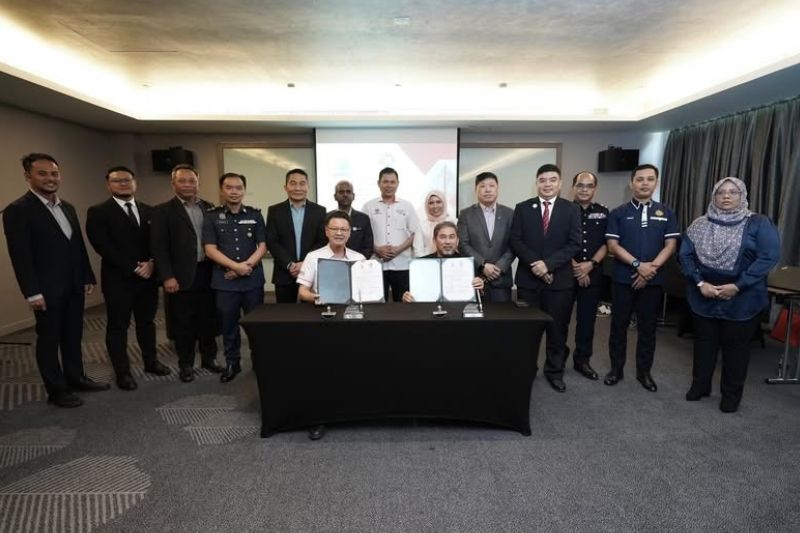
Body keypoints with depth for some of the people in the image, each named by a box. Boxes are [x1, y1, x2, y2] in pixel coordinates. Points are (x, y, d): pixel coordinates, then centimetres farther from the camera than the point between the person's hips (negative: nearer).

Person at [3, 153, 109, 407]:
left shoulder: (67, 208, 11)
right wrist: (33, 292, -17)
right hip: (48, 289, -6)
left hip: (74, 286, 7)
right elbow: (20, 256, -15)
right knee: (49, 339, 7)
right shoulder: (17, 210, -11)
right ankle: (57, 390, 18)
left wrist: (88, 277, 11)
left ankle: (76, 378, 30)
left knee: (73, 335, 16)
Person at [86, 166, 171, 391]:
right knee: (118, 326, 7)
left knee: (147, 322, 16)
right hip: (118, 279, -4)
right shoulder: (98, 212, -4)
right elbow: (103, 246, -13)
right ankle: (123, 372, 19)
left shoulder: (149, 211, 10)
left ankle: (151, 361, 30)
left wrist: (151, 263, -12)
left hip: (148, 277, 4)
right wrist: (133, 268, -16)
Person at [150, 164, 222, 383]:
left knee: (209, 318, 11)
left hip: (208, 273, 3)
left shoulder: (209, 208, 10)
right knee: (183, 323, 7)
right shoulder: (163, 211, -1)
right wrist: (167, 276, -13)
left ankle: (209, 358, 26)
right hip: (181, 276, -3)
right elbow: (159, 247, -7)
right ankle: (186, 364, 21)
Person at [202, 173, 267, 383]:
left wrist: (247, 265, -12)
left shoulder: (255, 215, 6)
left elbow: (262, 246, 3)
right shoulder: (211, 217, 4)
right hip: (224, 280, 0)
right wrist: (236, 266, -14)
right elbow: (210, 249, -3)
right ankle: (232, 363, 24)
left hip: (253, 279, 0)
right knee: (228, 324, 8)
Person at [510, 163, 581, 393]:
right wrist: (535, 263, -16)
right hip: (528, 278, 0)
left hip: (560, 279, 0)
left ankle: (555, 371, 26)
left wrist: (548, 264, -17)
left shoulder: (571, 209, 3)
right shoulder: (522, 208, 4)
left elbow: (574, 244, -5)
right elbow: (515, 241, -3)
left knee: (558, 328, 9)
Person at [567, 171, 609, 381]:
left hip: (592, 274, 3)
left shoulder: (603, 213, 9)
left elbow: (606, 243, 5)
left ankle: (582, 359, 23)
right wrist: (573, 267, -10)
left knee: (587, 318, 10)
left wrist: (591, 264, -9)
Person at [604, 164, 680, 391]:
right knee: (619, 325, 7)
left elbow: (670, 245, 0)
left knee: (648, 327, 10)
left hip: (653, 280, 2)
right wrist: (638, 265, -18)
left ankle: (644, 371, 24)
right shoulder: (618, 213, 0)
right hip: (623, 279, -1)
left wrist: (651, 268, -14)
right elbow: (612, 245, -7)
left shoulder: (666, 213, 6)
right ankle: (616, 368, 20)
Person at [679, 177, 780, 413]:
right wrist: (700, 283, -15)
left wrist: (738, 286, -19)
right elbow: (685, 255, -3)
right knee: (704, 342, 14)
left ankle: (731, 394, 26)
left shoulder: (759, 224, -5)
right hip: (703, 297, 2)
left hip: (742, 299, -2)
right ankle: (700, 385, 30)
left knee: (736, 346, 10)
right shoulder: (700, 225, 2)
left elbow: (769, 257, -13)